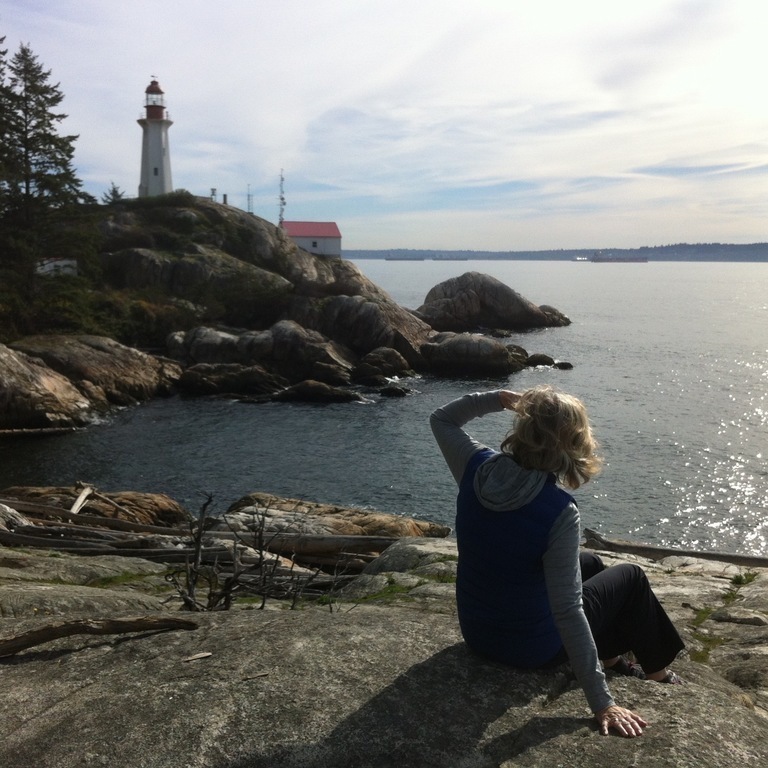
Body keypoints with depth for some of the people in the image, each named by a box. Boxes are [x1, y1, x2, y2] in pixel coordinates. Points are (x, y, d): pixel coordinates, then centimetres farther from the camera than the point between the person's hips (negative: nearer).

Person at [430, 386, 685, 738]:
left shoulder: (477, 468, -16)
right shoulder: (559, 511, -31)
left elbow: (441, 420, 5)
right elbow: (567, 612, -30)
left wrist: (498, 398, -10)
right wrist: (602, 702, -22)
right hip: (532, 648, -6)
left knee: (590, 564, 29)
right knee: (630, 577, 19)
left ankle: (612, 659, 47)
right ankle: (657, 675, 39)